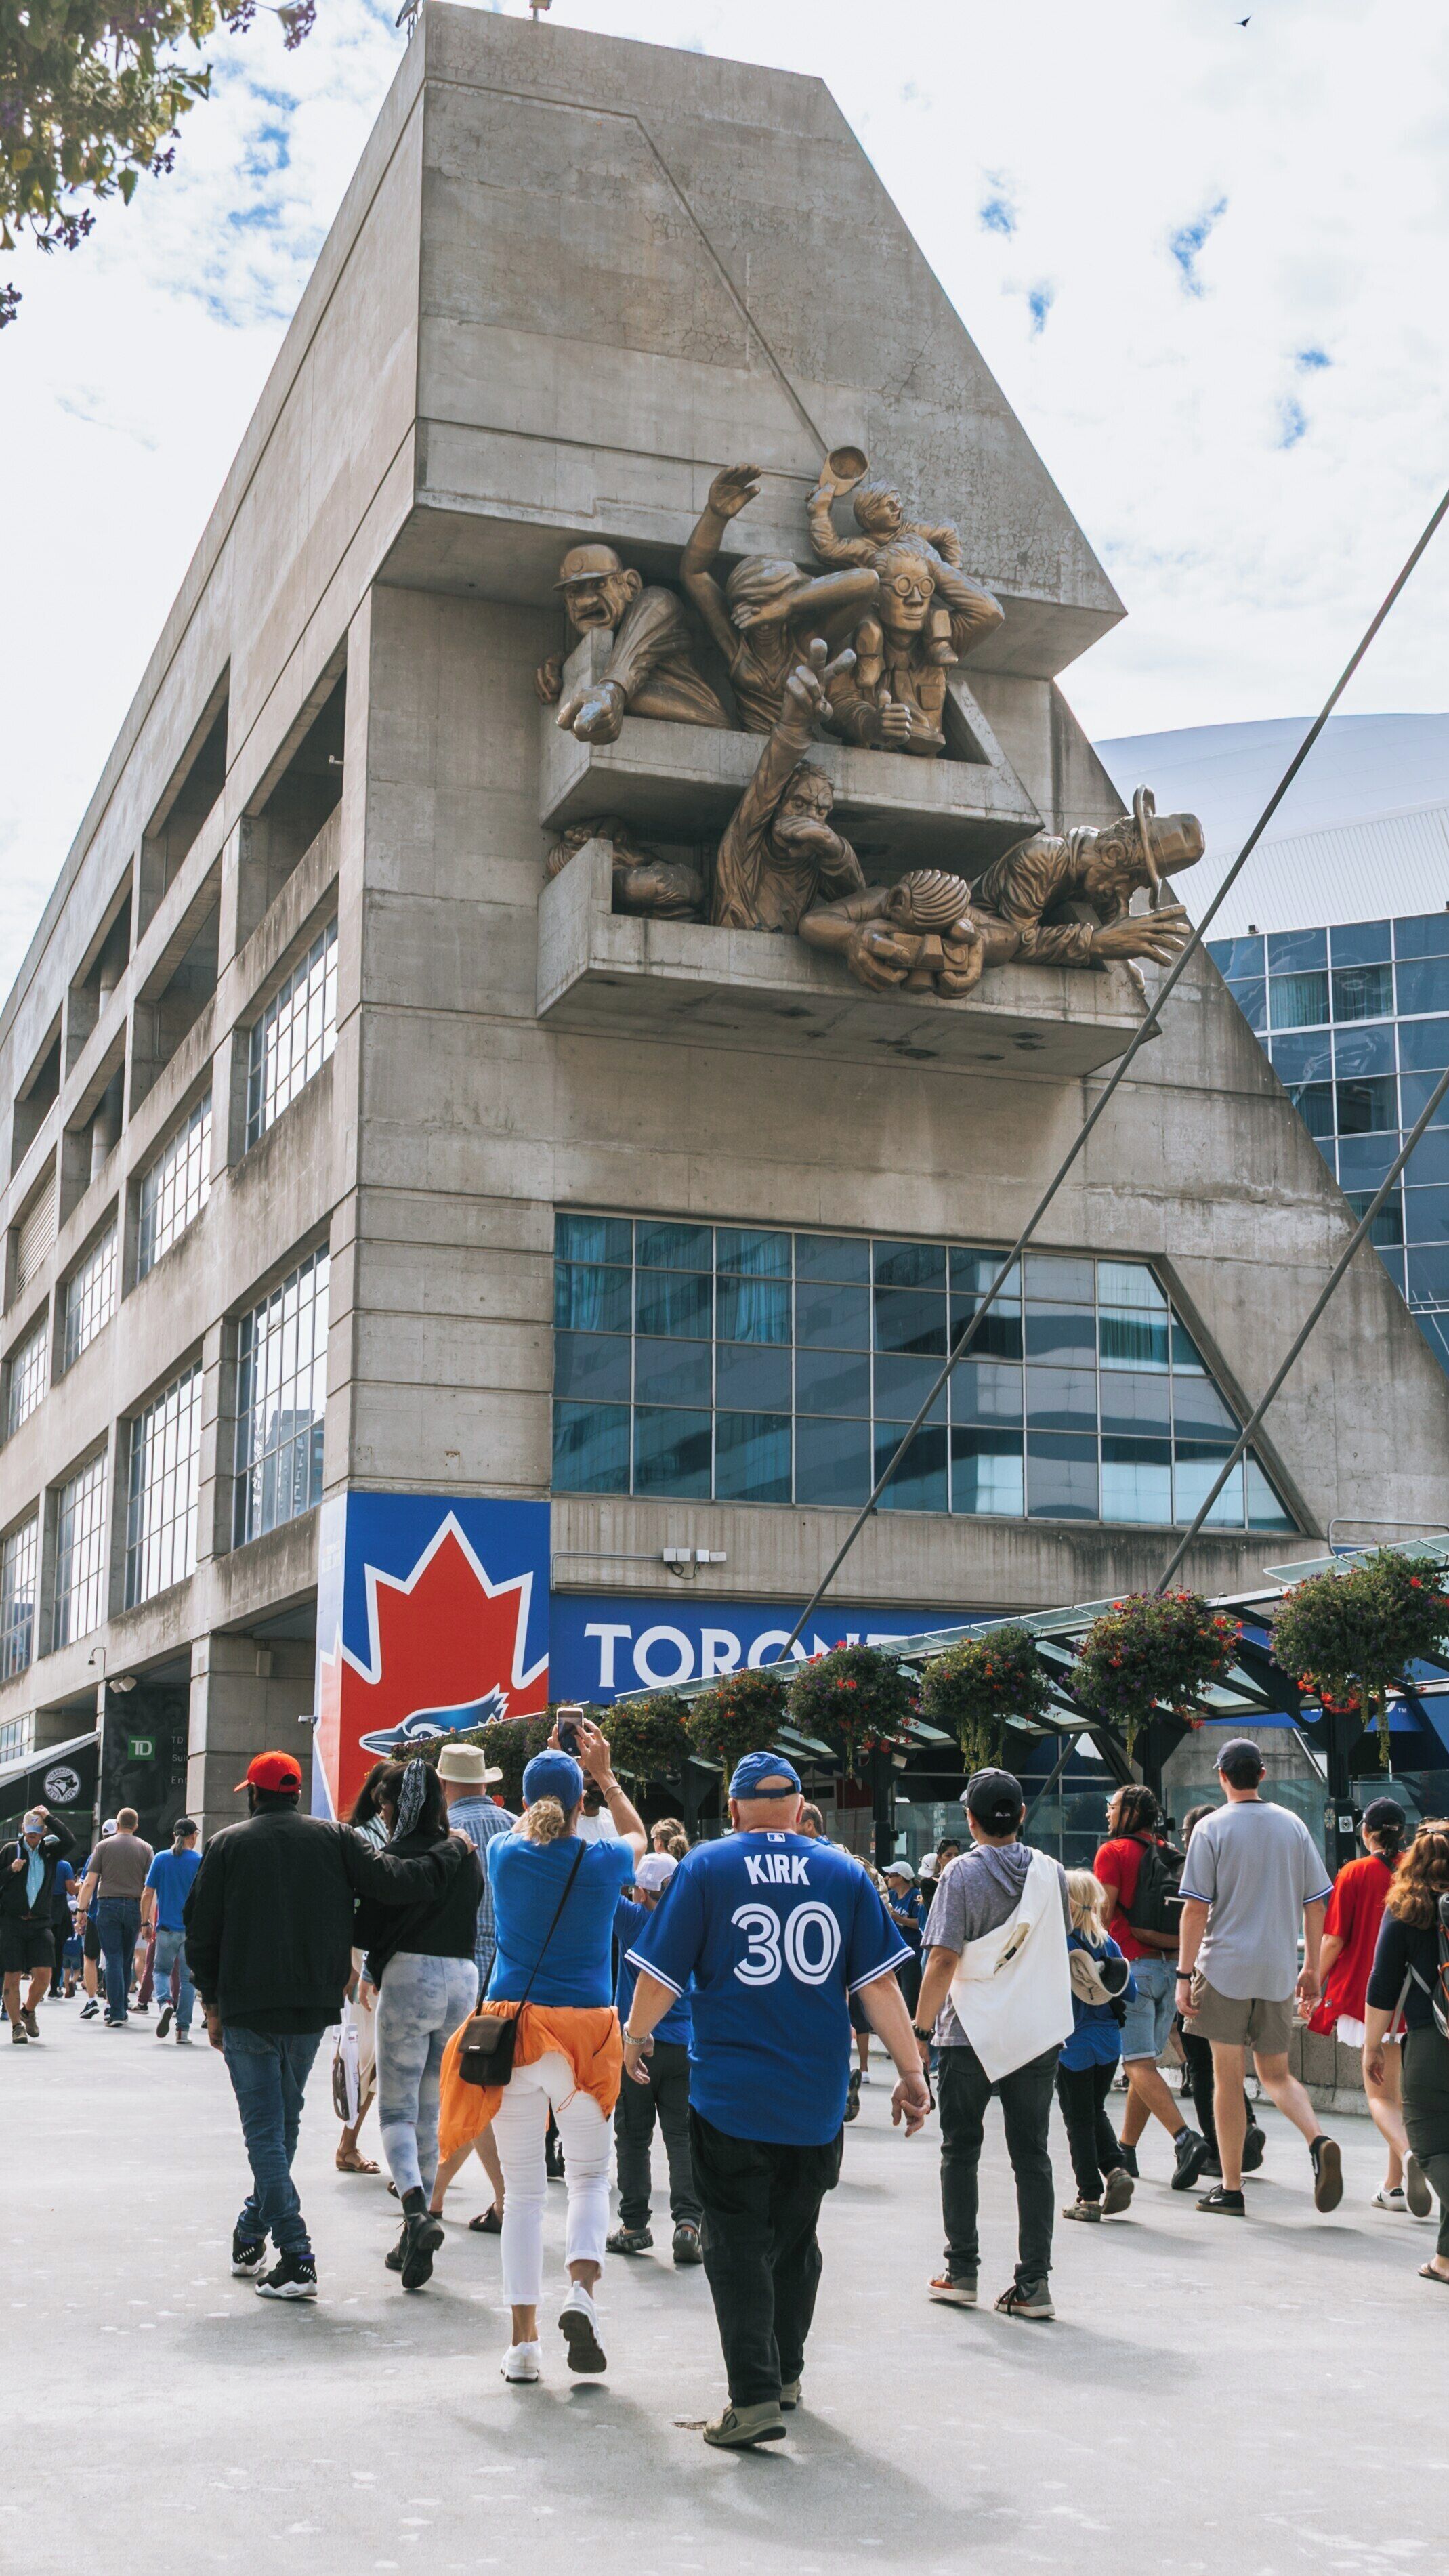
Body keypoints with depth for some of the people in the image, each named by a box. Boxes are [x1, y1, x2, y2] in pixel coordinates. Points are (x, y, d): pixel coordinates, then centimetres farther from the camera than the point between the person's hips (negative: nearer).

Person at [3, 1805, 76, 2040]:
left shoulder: (50, 1851, 8)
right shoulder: (10, 1850, 5)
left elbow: (70, 1842, -11)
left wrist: (49, 1817, -9)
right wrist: (11, 1870, -11)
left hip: (40, 1923, 1)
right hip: (12, 1922, -1)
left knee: (44, 1974, -7)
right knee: (13, 1976, -2)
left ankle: (28, 2011, 20)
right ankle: (17, 2025, 10)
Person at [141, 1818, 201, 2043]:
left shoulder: (161, 1859, 1)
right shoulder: (201, 1861, -2)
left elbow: (148, 1894, 0)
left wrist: (145, 1922, 10)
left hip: (166, 1927, 1)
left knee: (161, 1970, 17)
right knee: (187, 1978, 7)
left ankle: (165, 2003, -12)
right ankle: (183, 2028, 5)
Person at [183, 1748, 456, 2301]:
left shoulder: (227, 1845, -1)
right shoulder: (334, 1838, 2)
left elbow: (201, 1932, 0)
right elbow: (394, 1881, -7)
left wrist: (212, 2004, 10)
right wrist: (447, 1855, 9)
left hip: (247, 2009, -3)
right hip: (312, 2008, 3)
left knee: (265, 2131, -1)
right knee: (283, 2123, 20)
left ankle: (296, 2259, -10)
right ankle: (251, 2238, 29)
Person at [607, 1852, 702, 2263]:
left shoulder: (635, 1920, -8)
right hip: (686, 2047, 3)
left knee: (633, 2137, 7)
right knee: (683, 2137, 2)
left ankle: (634, 2225, 10)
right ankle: (687, 2220, -13)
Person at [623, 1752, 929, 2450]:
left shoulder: (707, 1867, -3)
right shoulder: (844, 1873, 4)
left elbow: (661, 1973, -3)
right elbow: (879, 1982, 1)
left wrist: (635, 2036, 15)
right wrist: (911, 2072, 7)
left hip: (730, 2096, -3)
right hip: (818, 2098, 3)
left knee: (738, 2247, 2)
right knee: (795, 2236, 19)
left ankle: (755, 2397, -7)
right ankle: (785, 2373, 31)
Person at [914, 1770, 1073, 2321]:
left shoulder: (962, 1874, -10)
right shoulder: (1051, 1873, 2)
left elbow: (943, 1960, -15)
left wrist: (921, 2028, -8)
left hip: (971, 2033, -3)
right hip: (1038, 2031, 3)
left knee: (960, 2152, 11)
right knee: (1032, 2156, 6)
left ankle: (961, 2273, 13)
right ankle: (1034, 2282, 3)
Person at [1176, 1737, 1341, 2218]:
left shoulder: (1212, 1828, -6)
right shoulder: (1293, 1825, 6)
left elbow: (1196, 1908, -9)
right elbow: (1316, 1904, 8)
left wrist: (1185, 1974, -5)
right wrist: (1311, 1969, 16)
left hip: (1225, 1966, -4)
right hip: (1278, 1970, 4)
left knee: (1228, 2077, 5)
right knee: (1275, 2074, 14)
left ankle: (1231, 2189, 8)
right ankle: (1319, 2140, -13)